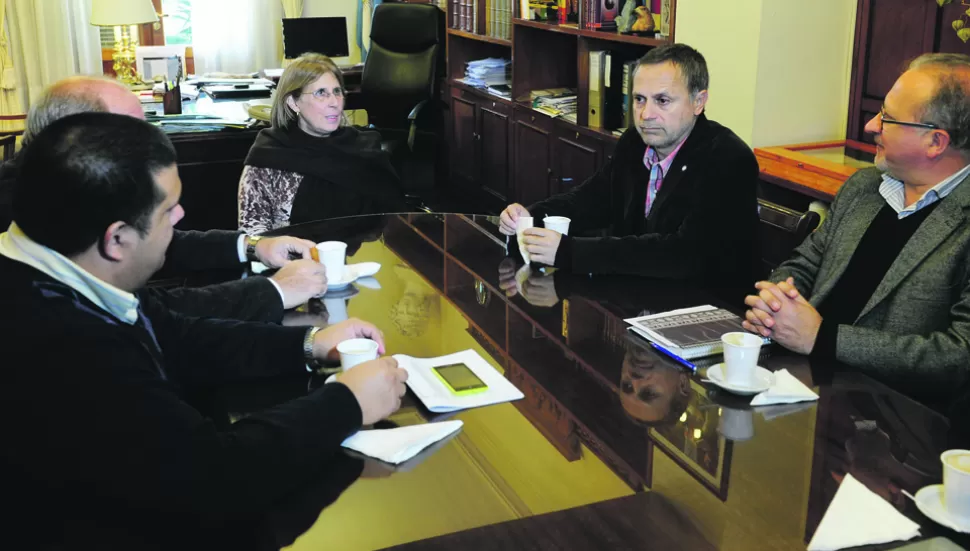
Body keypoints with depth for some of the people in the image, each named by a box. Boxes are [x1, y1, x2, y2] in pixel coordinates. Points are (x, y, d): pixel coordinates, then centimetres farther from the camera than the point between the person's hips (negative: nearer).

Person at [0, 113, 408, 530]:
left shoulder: (50, 279, -6)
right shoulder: (55, 350, -35)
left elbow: (177, 341, 8)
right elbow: (217, 474, -31)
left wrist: (308, 344, -1)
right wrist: (347, 402, -17)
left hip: (127, 510, 8)